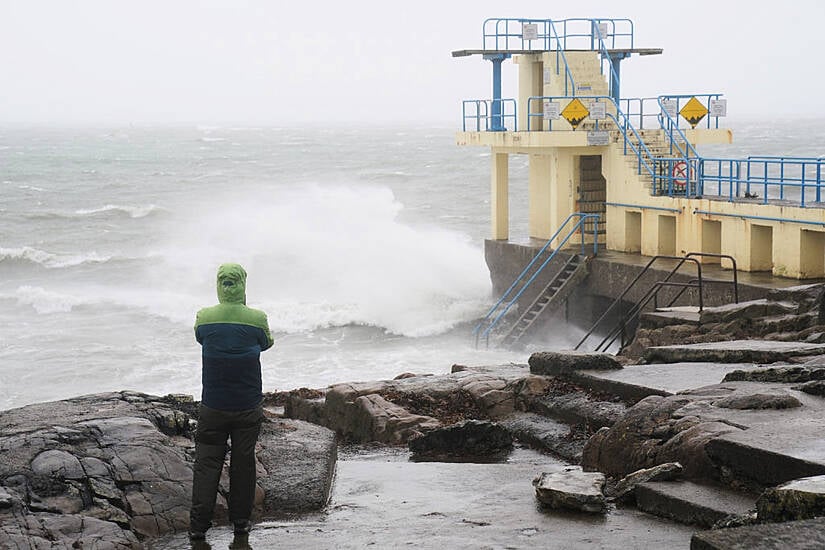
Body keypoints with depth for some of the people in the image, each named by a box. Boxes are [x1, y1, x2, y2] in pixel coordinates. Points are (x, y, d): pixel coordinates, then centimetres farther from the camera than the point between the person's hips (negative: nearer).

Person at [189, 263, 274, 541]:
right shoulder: (257, 319, -12)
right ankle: (241, 520, 22)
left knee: (207, 464, 7)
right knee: (243, 463, 13)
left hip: (213, 408, 0)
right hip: (248, 408, 0)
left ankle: (198, 525, 5)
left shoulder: (204, 318, -10)